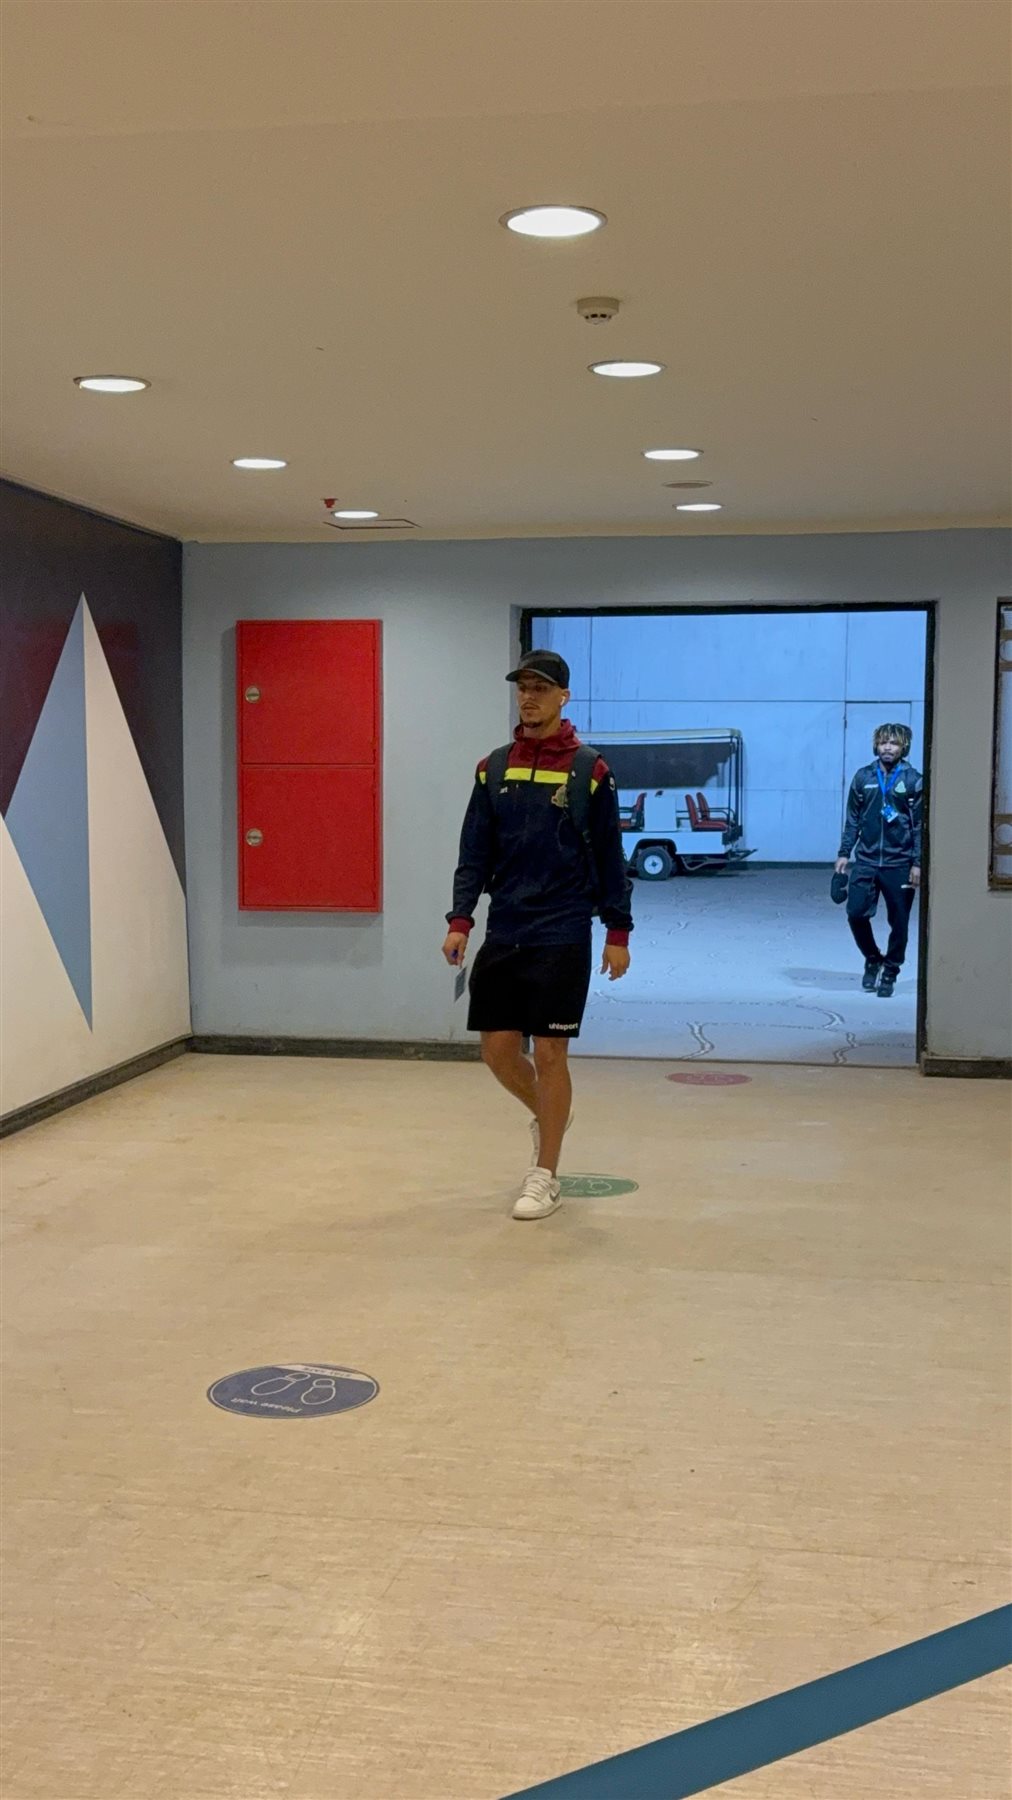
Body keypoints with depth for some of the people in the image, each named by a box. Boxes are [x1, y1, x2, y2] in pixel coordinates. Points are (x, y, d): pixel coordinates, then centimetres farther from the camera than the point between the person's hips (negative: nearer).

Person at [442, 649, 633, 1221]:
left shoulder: (589, 770, -3)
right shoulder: (494, 769, 7)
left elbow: (610, 856, -1)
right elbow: (474, 853, 7)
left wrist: (619, 932, -2)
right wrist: (460, 920, -3)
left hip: (562, 937, -4)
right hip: (503, 935, 4)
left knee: (550, 1052, -2)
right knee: (498, 1048, 5)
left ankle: (546, 1177, 12)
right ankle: (548, 1112, 36)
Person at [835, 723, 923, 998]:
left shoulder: (913, 781, -2)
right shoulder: (863, 777, 4)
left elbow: (920, 826, -2)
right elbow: (853, 820, 10)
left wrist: (917, 864, -7)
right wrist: (844, 853, 5)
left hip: (899, 865, -2)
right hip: (866, 861, 2)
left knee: (899, 923, 4)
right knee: (856, 913, -6)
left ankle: (889, 973, 21)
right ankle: (873, 959, 20)